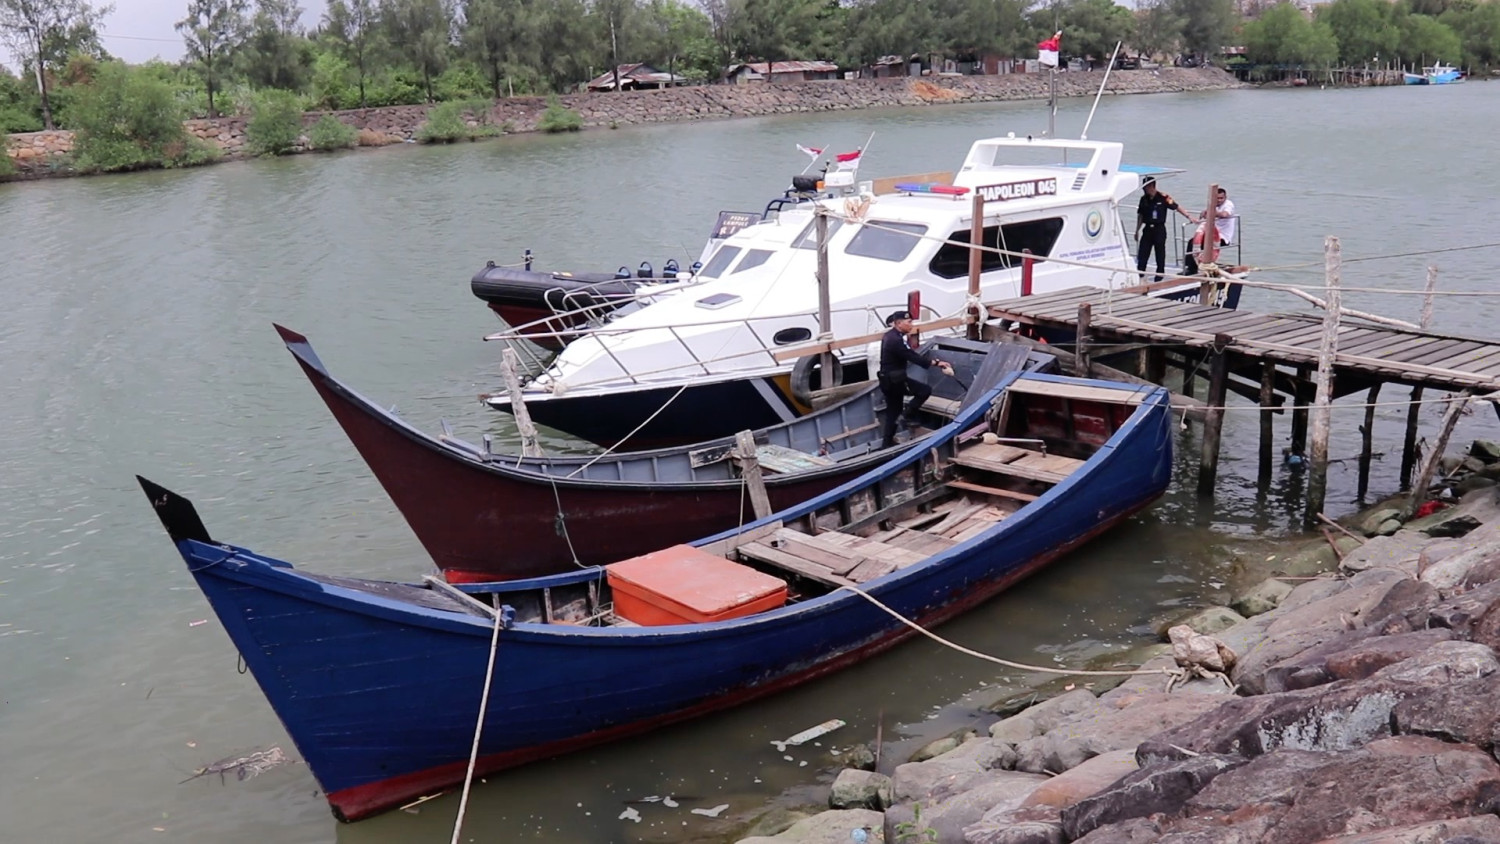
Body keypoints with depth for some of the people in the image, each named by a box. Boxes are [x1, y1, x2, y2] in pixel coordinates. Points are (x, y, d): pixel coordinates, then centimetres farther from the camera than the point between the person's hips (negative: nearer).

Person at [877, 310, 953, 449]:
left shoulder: (890, 336, 12)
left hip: (888, 380, 10)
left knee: (892, 412, 16)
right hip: (895, 380, -10)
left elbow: (909, 355, 12)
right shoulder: (896, 340, -20)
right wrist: (935, 363, -19)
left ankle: (887, 442, 19)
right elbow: (912, 357, -22)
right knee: (925, 390, -4)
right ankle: (908, 417, 0)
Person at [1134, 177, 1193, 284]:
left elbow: (1176, 207, -8)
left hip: (1159, 230, -5)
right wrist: (1137, 231, 16)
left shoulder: (1163, 197, -11)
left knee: (1160, 255, 3)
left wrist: (1189, 216, -14)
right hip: (1147, 229, 5)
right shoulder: (1144, 199, 5)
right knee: (1142, 255, 0)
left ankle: (1159, 279, 10)